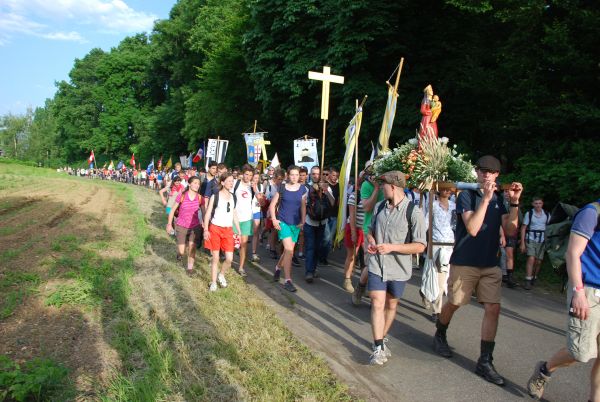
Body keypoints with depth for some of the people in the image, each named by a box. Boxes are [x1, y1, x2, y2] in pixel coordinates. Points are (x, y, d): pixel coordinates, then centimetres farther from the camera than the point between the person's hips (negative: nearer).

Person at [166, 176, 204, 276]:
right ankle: (179, 250, 37)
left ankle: (190, 267, 21)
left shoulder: (200, 198, -7)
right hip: (181, 226, -1)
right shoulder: (181, 196, -13)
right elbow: (173, 210, -2)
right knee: (181, 252, 0)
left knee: (192, 249, 0)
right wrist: (169, 224, -1)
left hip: (195, 227, 1)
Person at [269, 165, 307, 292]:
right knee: (289, 250, -17)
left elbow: (303, 206, 6)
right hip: (283, 222, -4)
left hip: (296, 224, 4)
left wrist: (303, 221, -4)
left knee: (288, 250, 12)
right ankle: (287, 280, -12)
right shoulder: (282, 188, -3)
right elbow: (272, 205, 3)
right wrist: (274, 219, -7)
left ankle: (278, 267, 42)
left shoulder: (302, 189, 3)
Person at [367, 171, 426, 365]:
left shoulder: (413, 212, -16)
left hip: (398, 269, -2)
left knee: (391, 305, 15)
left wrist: (391, 247, -24)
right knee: (377, 303, -7)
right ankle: (378, 348, -1)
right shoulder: (380, 207, 1)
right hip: (377, 265, 2)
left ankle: (381, 340, 35)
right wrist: (371, 241, -7)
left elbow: (420, 246, -17)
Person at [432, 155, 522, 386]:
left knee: (493, 308, -2)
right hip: (464, 262, -4)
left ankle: (485, 362, 6)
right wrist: (485, 198, -23)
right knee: (454, 303, 9)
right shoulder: (466, 196, -9)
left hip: (490, 264, 5)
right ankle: (439, 336, 38)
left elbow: (510, 229, 0)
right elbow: (472, 229, -22)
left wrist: (514, 202, -11)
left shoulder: (499, 199, 8)